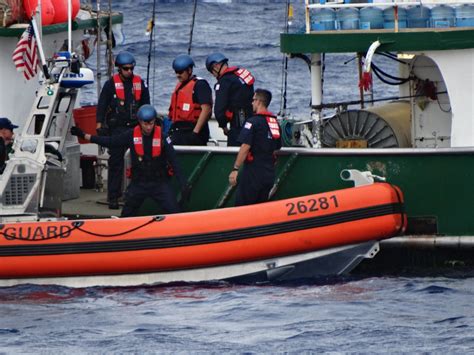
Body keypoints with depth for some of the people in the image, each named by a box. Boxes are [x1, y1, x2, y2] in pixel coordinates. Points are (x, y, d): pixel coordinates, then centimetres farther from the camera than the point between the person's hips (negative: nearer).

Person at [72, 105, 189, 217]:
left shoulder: (162, 136, -11)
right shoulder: (131, 135, -6)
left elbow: (174, 161, -9)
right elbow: (109, 141, -1)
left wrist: (183, 184, -14)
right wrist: (84, 135, -4)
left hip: (159, 182, -2)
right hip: (138, 182, 2)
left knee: (174, 213, -10)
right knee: (127, 215, 9)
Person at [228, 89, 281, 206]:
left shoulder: (253, 122, -12)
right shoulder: (275, 123, 10)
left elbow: (245, 147, -18)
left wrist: (235, 169, -16)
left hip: (253, 171, -7)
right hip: (269, 173, 7)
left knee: (241, 206, -3)